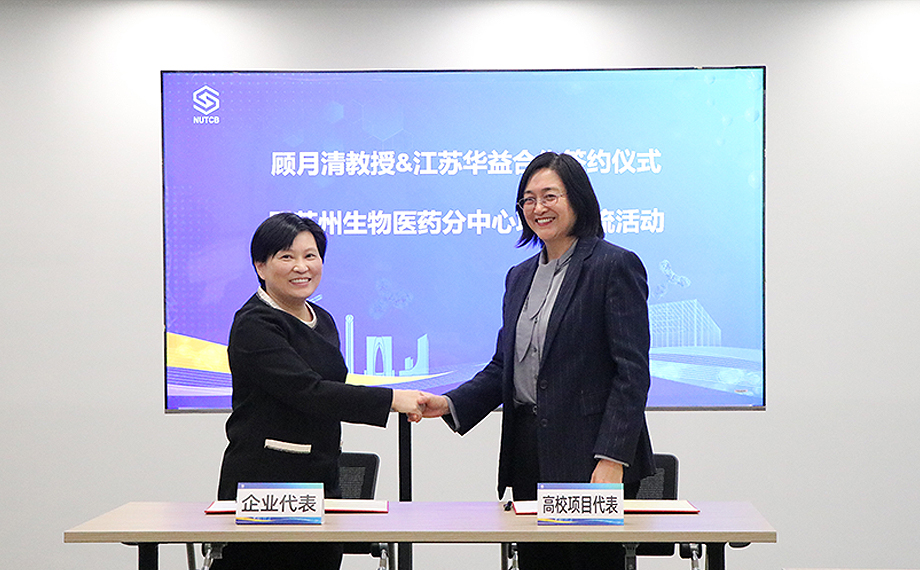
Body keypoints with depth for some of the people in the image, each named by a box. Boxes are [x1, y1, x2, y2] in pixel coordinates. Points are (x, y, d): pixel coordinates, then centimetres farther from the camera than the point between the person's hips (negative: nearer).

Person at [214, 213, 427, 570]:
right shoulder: (254, 326, -9)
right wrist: (390, 399, -19)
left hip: (322, 483, 7)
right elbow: (308, 392, -20)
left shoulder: (323, 321, 17)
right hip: (262, 486, -7)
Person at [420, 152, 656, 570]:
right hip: (529, 456, 6)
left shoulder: (615, 266, -5)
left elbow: (632, 372, -10)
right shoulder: (520, 277, 17)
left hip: (590, 458, -6)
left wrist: (612, 458, -17)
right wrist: (450, 404, 1)